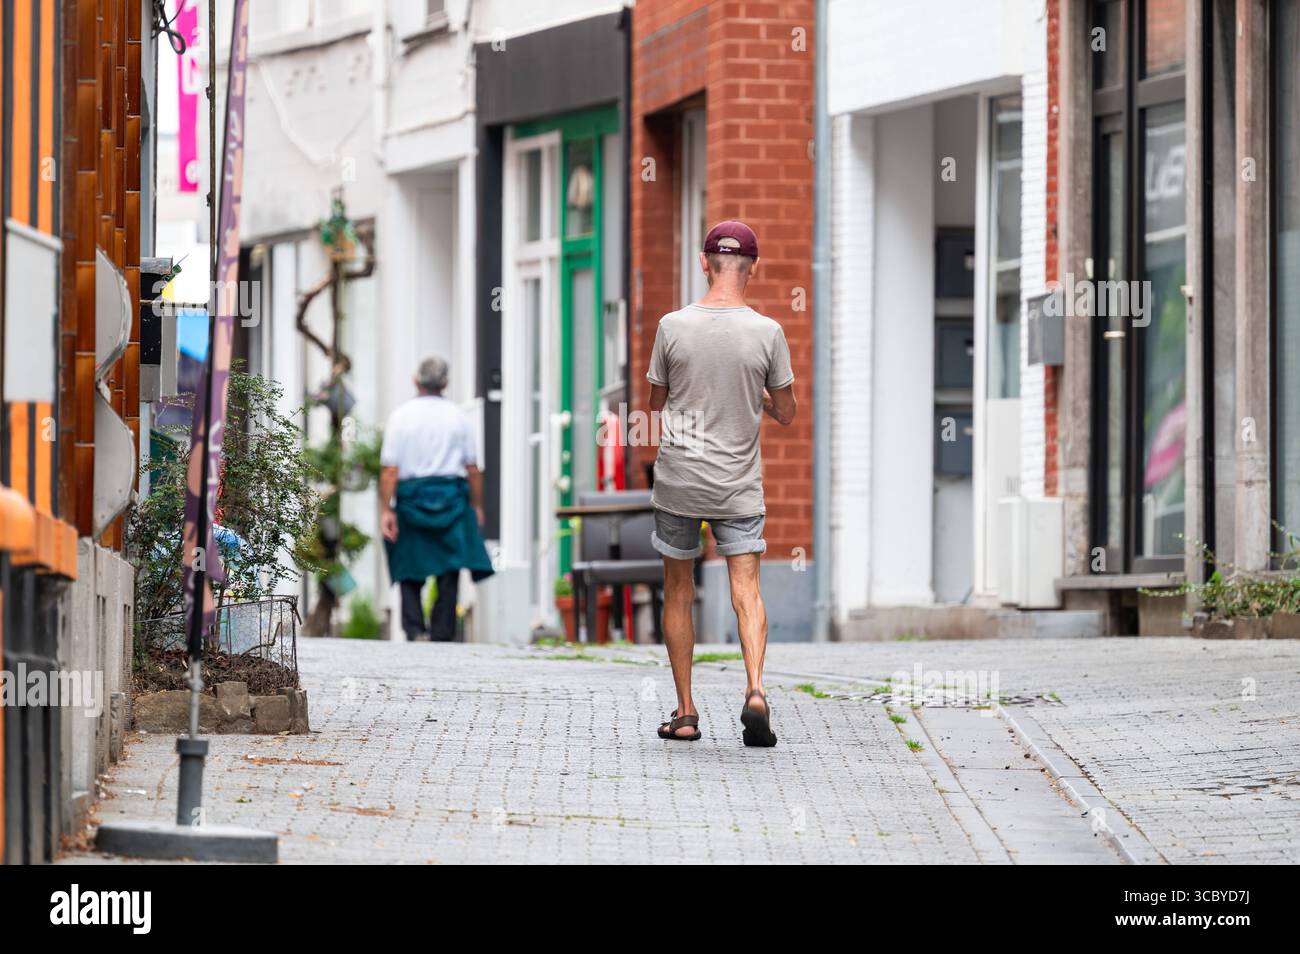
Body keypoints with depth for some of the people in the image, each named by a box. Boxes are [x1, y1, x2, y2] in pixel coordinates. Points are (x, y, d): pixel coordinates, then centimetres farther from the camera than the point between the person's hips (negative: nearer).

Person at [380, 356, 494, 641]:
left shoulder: (401, 416, -3)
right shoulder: (457, 416, 2)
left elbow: (389, 469, -8)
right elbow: (472, 468, 2)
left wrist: (386, 509, -7)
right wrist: (476, 505, 12)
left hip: (412, 494, -1)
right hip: (452, 496, 1)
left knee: (409, 569, 9)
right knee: (449, 571, 4)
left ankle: (413, 626, -7)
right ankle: (442, 633, 2)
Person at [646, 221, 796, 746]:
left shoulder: (673, 327, -7)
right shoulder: (767, 334, -7)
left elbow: (656, 403, 5)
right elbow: (785, 413, 3)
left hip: (678, 482, 0)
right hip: (739, 486, 0)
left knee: (678, 595, 11)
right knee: (747, 592, 0)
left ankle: (684, 713, 12)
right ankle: (755, 688, -22)